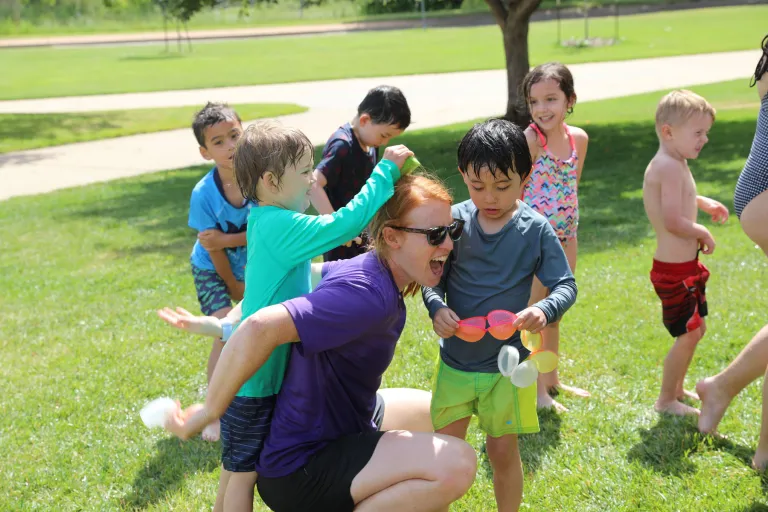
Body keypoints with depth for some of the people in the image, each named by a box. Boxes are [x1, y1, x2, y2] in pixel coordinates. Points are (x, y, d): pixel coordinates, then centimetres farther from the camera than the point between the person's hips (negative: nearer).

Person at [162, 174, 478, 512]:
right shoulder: (369, 294, -29)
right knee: (457, 465, -28)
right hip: (299, 469, -10)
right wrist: (208, 412, -29)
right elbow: (260, 329, -39)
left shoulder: (365, 269, 2)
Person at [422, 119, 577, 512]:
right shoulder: (454, 220, -7)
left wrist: (545, 310, -29)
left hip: (506, 362, -1)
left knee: (503, 451, 12)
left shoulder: (535, 229, -11)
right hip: (455, 361, 2)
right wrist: (436, 308, -21)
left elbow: (566, 285, -8)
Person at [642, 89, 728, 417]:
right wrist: (703, 233, -14)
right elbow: (673, 221, -30)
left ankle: (677, 389, 36)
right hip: (674, 270, -11)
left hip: (685, 266, 11)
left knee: (695, 330, 21)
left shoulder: (670, 165, 10)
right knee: (688, 335, -1)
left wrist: (704, 203, 22)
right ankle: (666, 400, 13)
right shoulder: (671, 167, -23)